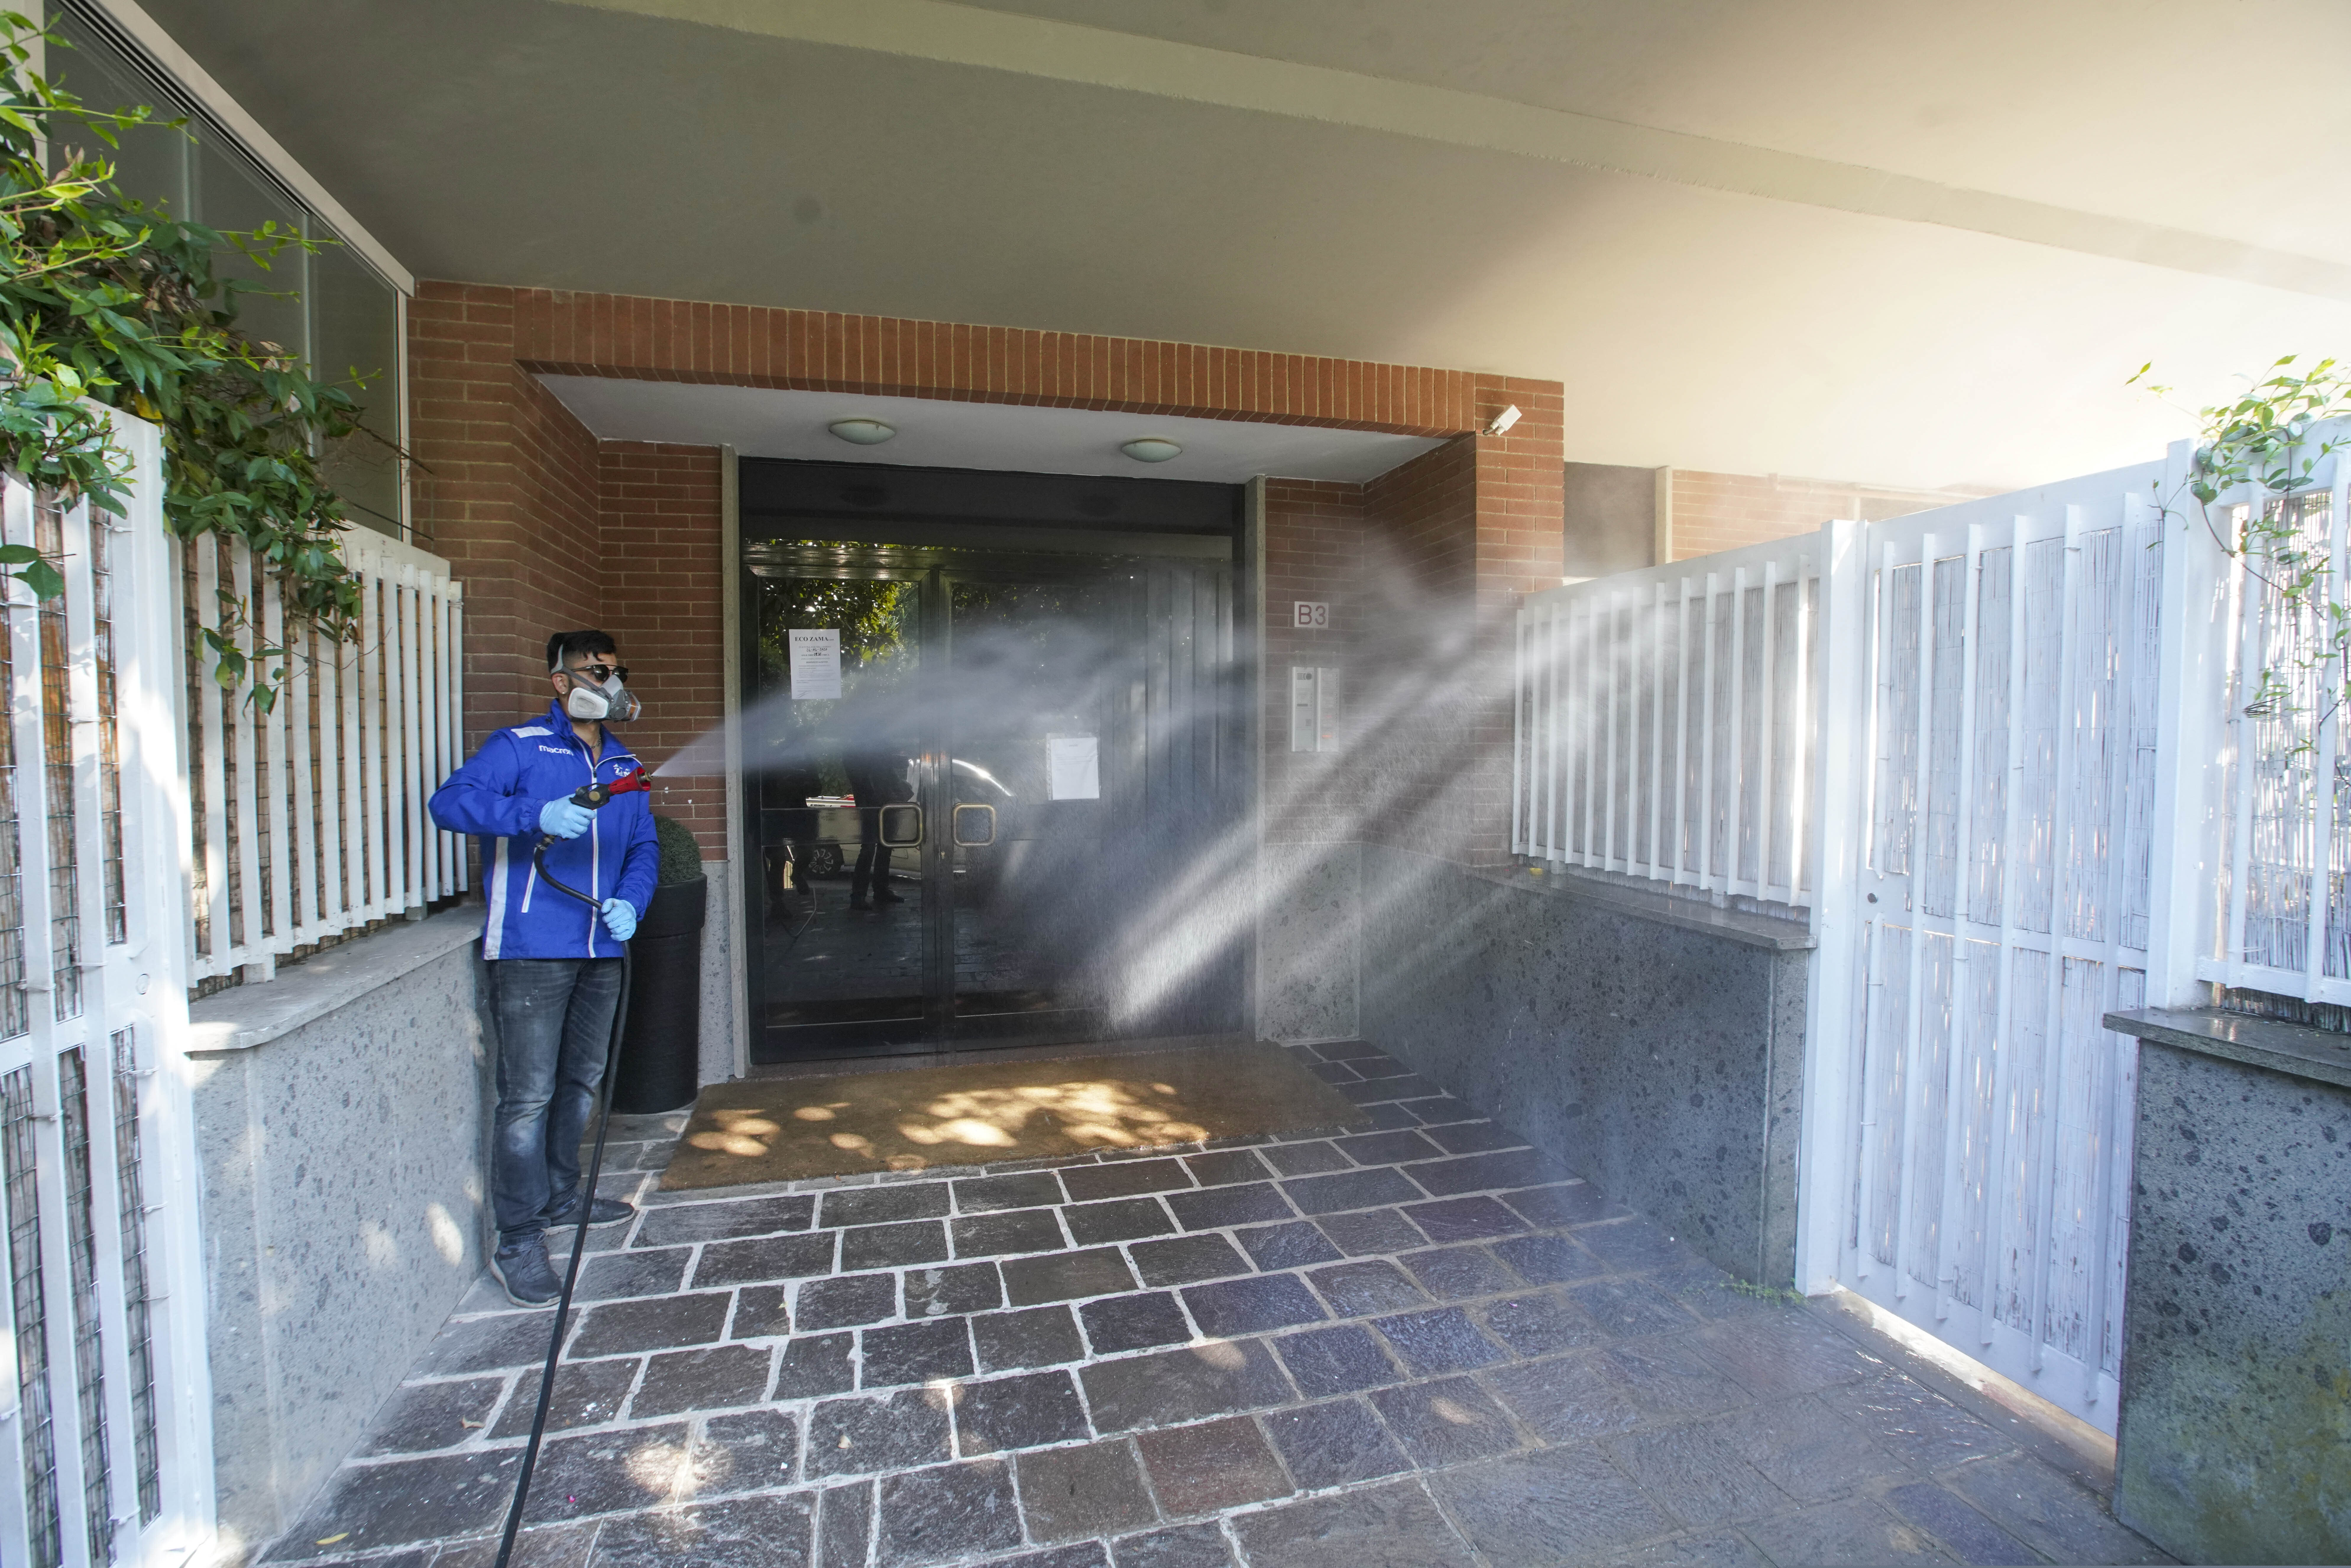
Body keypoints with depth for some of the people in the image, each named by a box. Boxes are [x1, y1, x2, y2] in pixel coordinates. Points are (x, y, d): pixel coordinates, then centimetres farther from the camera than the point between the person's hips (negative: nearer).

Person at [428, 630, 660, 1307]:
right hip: (530, 951, -6)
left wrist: (630, 902, -5)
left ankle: (561, 1196, 38)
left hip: (600, 951, 7)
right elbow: (452, 801, -18)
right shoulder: (518, 748, -5)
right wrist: (538, 814, -33)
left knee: (582, 1081, 19)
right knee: (528, 1096, -4)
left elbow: (644, 848, 14)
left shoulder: (625, 767, 14)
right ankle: (518, 1243, 7)